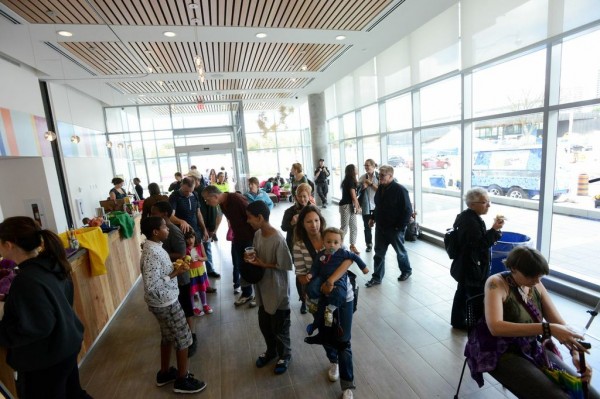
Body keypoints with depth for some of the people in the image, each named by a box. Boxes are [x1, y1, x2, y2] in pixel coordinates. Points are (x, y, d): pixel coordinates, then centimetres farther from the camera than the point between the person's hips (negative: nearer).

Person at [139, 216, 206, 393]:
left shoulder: (154, 247, 1)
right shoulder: (152, 254, -29)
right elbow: (151, 286, -31)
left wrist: (174, 266, 3)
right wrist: (175, 273, -27)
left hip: (164, 301, 9)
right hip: (165, 303, -9)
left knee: (168, 337, 25)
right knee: (183, 338, 7)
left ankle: (164, 373, 43)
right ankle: (183, 380, 25)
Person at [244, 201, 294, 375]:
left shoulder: (278, 240, -28)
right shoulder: (257, 234, -4)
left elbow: (286, 265, -21)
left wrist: (264, 265, -22)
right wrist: (250, 258, -11)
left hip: (277, 291, -7)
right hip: (263, 288, 7)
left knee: (279, 327, 14)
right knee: (264, 324, 24)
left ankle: (285, 355, 39)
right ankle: (271, 350, 48)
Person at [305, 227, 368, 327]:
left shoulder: (342, 253, -7)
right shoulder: (320, 255, -1)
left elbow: (354, 256, 5)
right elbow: (315, 267, 6)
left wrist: (363, 267, 12)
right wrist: (311, 274, -14)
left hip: (338, 279, -2)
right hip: (322, 278, 2)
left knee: (339, 293, -33)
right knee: (311, 287, -25)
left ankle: (330, 309, -7)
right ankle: (314, 300, 8)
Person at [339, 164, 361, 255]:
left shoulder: (349, 180, 14)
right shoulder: (350, 181, -14)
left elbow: (354, 196, 9)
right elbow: (353, 196, -13)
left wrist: (357, 206, 2)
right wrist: (357, 207, -3)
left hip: (351, 205, 9)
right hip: (346, 206, -9)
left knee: (354, 227, 11)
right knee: (344, 227, -2)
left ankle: (353, 245, 20)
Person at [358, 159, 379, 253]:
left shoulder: (379, 176, -5)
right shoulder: (362, 177, 3)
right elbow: (358, 190, 6)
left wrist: (371, 184, -17)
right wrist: (363, 187, -13)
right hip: (366, 205, 3)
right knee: (367, 226, 9)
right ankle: (369, 245, 23)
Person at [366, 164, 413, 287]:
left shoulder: (400, 189, -18)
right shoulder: (380, 188, 5)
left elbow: (408, 210, -17)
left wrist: (401, 226, -18)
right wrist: (373, 217, 12)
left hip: (394, 228, -6)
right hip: (380, 227, 7)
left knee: (400, 252, 15)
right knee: (379, 253, 9)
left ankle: (406, 271, 39)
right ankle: (377, 277, 19)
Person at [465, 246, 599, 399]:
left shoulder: (536, 286, 1)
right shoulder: (496, 283, -19)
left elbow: (560, 324, 2)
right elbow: (495, 327, -33)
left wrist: (576, 353, -18)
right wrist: (547, 329, -37)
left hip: (535, 349, 6)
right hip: (503, 352, -6)